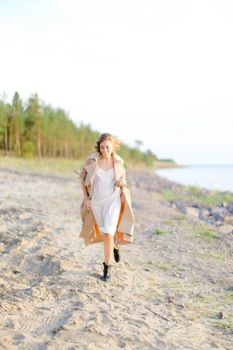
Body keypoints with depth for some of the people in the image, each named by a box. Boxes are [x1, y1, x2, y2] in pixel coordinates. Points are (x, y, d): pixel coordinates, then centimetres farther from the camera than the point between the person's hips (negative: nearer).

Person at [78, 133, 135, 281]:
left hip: (113, 200, -1)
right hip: (96, 201, 2)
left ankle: (107, 267, 2)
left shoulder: (118, 161, -9)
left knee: (108, 233, -14)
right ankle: (115, 245, 52)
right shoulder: (91, 160, -13)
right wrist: (86, 197, -2)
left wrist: (122, 182, -7)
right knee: (104, 231, 17)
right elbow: (83, 177, 0)